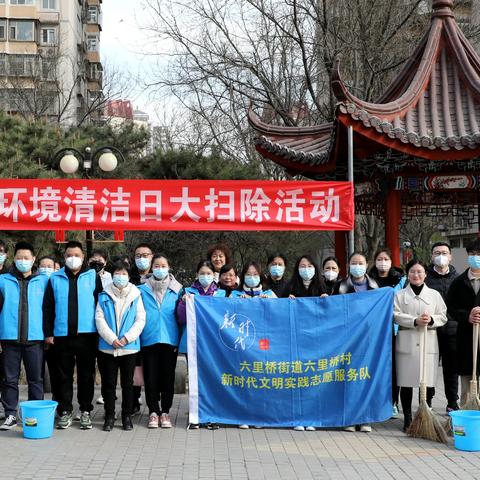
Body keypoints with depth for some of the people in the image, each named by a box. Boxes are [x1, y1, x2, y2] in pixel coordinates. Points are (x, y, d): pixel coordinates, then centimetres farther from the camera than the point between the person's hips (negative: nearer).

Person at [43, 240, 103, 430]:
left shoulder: (93, 277, 5)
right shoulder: (55, 279, 9)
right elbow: (48, 308, 8)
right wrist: (48, 333, 2)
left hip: (87, 334, -1)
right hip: (62, 335, 1)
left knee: (86, 375, 5)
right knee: (64, 375, 7)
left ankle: (85, 411, 14)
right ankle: (65, 411, 16)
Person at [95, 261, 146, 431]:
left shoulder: (135, 295, 3)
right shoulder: (104, 296, 4)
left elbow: (140, 320, -1)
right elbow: (99, 319, -3)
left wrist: (127, 338, -12)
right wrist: (112, 339, -13)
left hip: (129, 347, 0)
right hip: (107, 347, 0)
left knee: (128, 383, 7)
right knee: (108, 384, 5)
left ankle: (127, 416, 17)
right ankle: (109, 416, 15)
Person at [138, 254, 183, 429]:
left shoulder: (177, 289, 7)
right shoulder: (143, 290, 6)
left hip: (169, 338, 0)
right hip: (149, 340, 0)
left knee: (168, 377, 5)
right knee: (151, 377, 2)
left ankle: (165, 411, 16)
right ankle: (153, 411, 13)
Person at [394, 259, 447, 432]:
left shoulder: (435, 294, 11)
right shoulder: (400, 295, 6)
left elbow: (443, 316, 7)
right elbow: (397, 315, -6)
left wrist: (431, 320, -14)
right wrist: (415, 321, -19)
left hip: (429, 343, 1)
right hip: (406, 343, -1)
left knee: (428, 383, 1)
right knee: (406, 383, 2)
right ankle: (407, 419, 12)